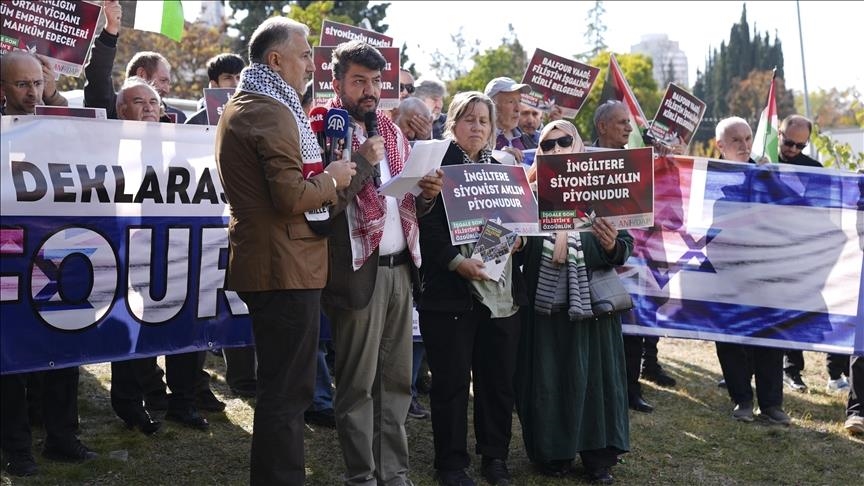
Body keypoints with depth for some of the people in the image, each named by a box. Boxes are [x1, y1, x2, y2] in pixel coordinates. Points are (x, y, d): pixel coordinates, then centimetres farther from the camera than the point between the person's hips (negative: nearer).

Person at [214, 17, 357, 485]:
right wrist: (332, 179, -7)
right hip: (286, 268, -11)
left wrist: (319, 174, 17)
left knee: (280, 387, 18)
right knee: (288, 392, -6)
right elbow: (292, 197, -23)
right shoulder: (273, 113, -16)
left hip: (261, 264, 11)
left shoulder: (239, 107, 18)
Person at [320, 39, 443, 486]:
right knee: (357, 383, 2)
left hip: (399, 268, 7)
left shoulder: (391, 131, 15)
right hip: (358, 271, -7)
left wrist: (427, 194, 0)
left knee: (396, 380, 12)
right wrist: (363, 164, -21)